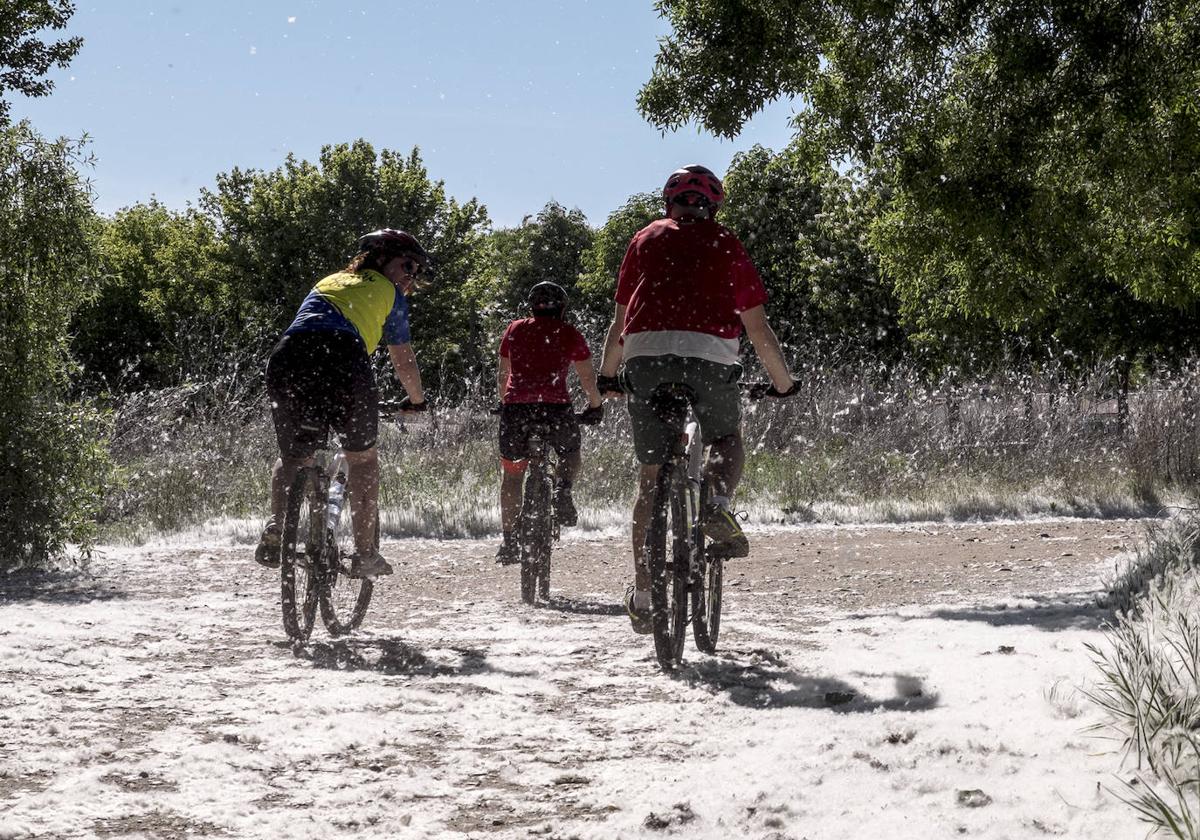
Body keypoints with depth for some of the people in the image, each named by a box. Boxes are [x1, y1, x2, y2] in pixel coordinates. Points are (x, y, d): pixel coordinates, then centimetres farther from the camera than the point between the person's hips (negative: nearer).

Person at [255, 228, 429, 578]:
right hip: (341, 354, -4)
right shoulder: (388, 292, 25)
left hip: (287, 356, 4)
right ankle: (364, 553, 11)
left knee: (294, 456, 22)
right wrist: (416, 400, 47)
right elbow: (403, 361, 30)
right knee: (362, 457, 15)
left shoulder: (325, 283, 38)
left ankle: (274, 532, 1)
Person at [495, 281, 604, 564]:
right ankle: (564, 490, -5)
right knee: (570, 453, 26)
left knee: (511, 473, 13)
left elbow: (502, 374, 24)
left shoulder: (515, 329, 17)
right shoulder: (569, 334, 11)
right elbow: (588, 377, 13)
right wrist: (596, 405, 29)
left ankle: (509, 541, 10)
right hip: (556, 405, -1)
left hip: (515, 405, 1)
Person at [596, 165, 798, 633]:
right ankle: (718, 505, -9)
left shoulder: (645, 240, 22)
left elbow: (620, 320, 22)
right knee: (726, 440, 25)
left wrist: (608, 376, 36)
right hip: (709, 354, -1)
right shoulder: (725, 245, 18)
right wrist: (783, 383, 28)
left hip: (646, 353, 1)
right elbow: (759, 330, 16)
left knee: (651, 477, 9)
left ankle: (643, 597, 8)